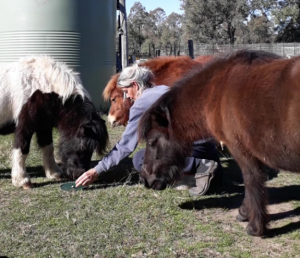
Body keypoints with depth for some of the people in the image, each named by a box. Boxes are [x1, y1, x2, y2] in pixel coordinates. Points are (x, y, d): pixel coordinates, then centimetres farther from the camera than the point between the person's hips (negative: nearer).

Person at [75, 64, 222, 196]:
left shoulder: (141, 104, -4)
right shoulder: (164, 90, 18)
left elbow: (126, 144, -3)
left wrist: (97, 170, 3)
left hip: (194, 145, -9)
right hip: (209, 143, 9)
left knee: (140, 160, -10)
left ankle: (200, 166, -14)